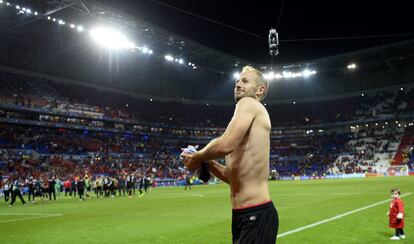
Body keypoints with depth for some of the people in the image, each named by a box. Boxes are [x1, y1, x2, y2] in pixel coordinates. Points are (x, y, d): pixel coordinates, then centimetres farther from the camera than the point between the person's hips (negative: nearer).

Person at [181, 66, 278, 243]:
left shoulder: (248, 103, -7)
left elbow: (226, 145, -26)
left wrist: (197, 157, -7)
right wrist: (207, 163, 9)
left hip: (256, 215, -9)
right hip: (242, 215, 9)